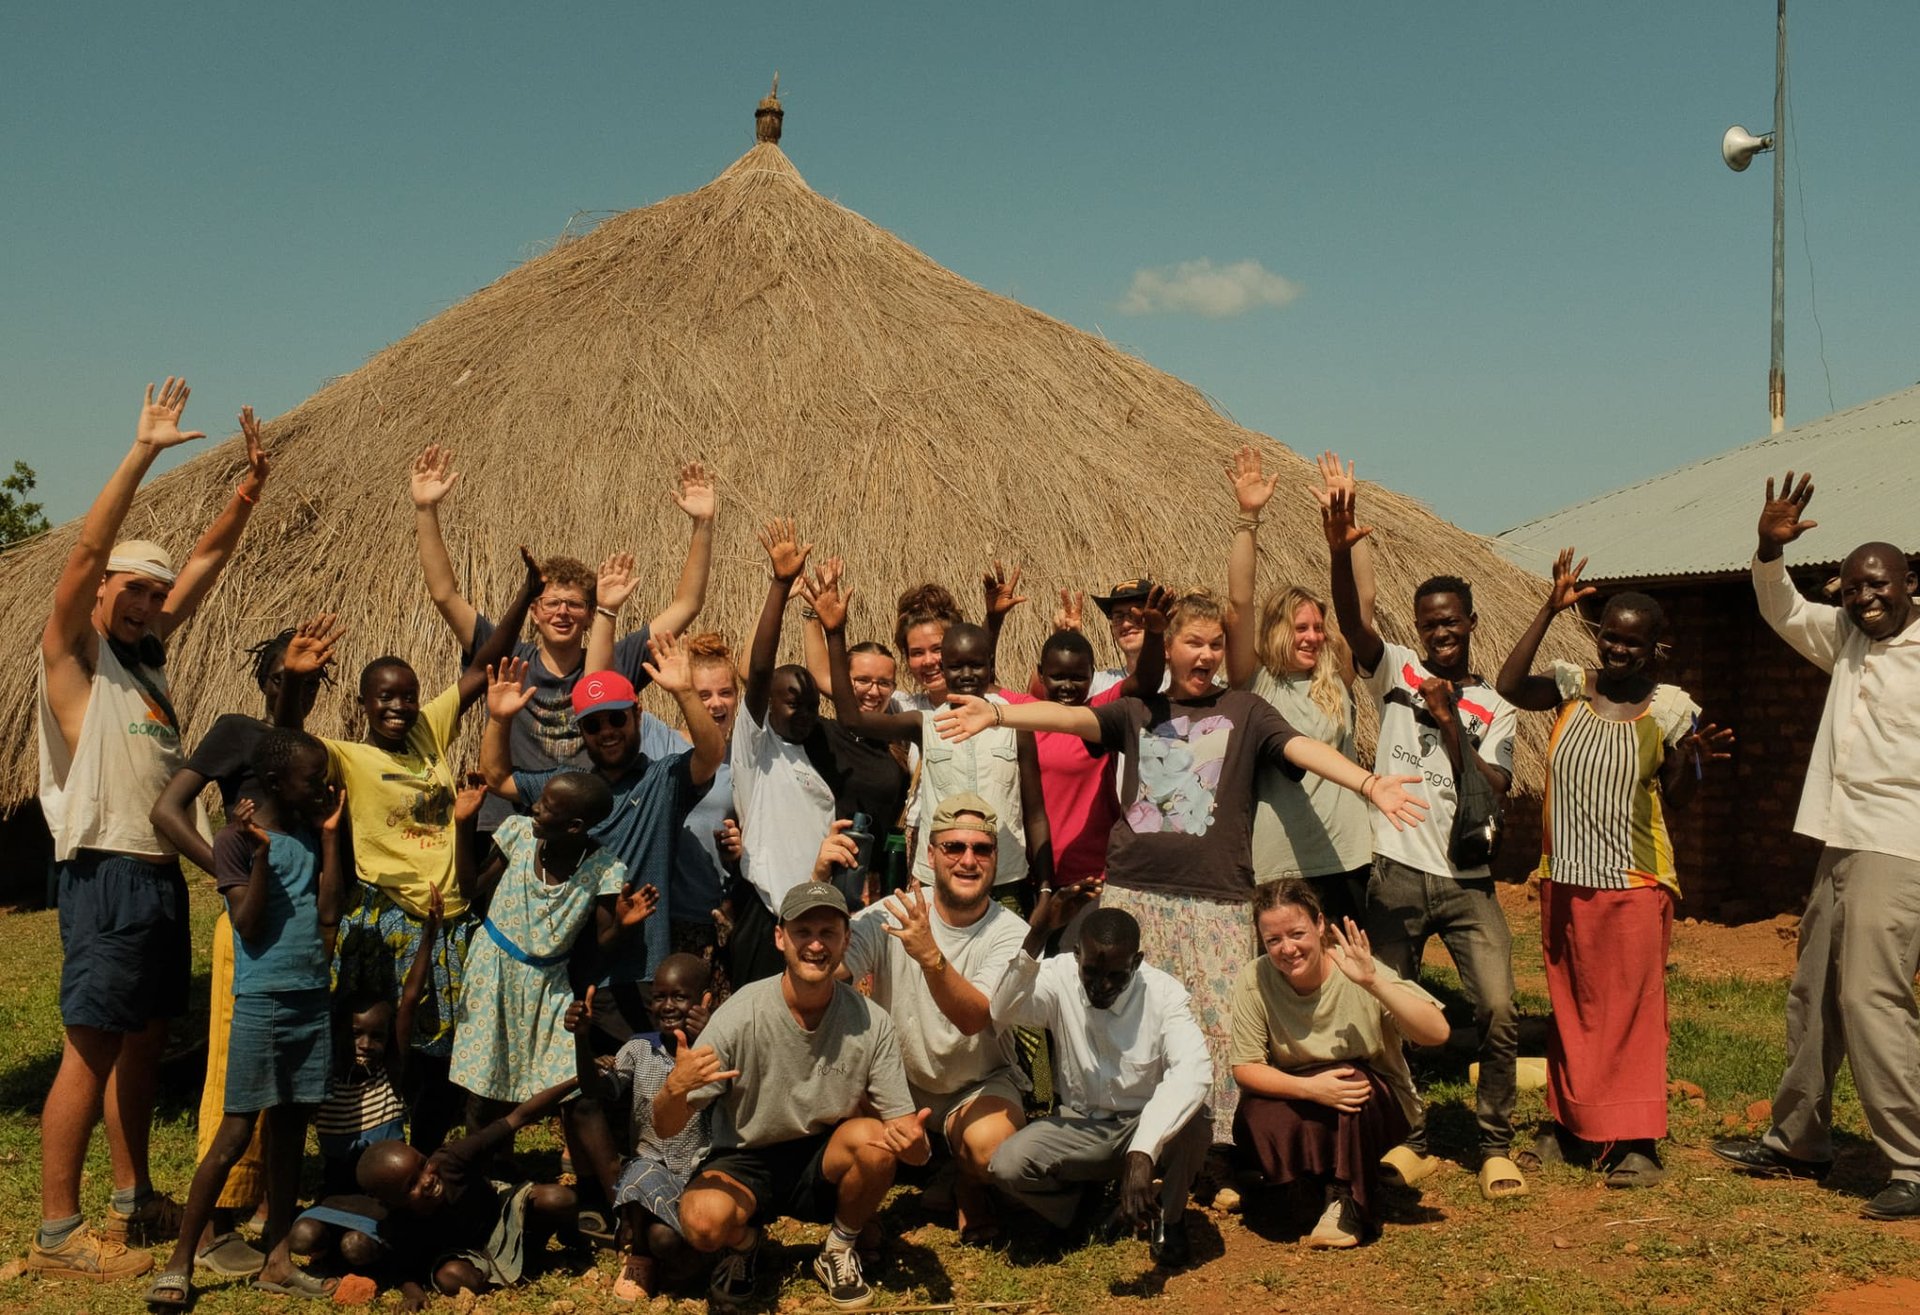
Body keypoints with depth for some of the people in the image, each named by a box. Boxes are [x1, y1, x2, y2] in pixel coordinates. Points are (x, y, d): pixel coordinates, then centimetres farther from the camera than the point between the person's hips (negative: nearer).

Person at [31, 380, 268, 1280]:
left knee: (145, 1039, 14)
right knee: (92, 1048, -5)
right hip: (106, 875, -8)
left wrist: (250, 484, 4)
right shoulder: (72, 654, -4)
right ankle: (57, 1233, 2)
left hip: (161, 874, 8)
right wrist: (141, 454, -23)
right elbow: (86, 552, -18)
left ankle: (135, 1202, 26)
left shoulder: (148, 651, 14)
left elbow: (207, 558, 14)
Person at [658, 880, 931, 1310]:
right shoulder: (740, 1016, -18)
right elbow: (665, 1128, -16)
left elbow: (903, 1124, -11)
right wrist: (675, 1087, -39)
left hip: (825, 1162, 2)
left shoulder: (871, 1023, -14)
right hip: (745, 1162, -1)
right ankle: (743, 1242, 7)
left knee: (874, 1138, -29)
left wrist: (914, 1143, -36)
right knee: (703, 1221, -32)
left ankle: (840, 1250, 1)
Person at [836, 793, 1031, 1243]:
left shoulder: (1010, 933, -15)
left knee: (991, 1144, -32)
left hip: (979, 1087, -1)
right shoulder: (894, 913, -10)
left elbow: (974, 1018, -32)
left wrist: (930, 956, -49)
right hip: (897, 1081, 1)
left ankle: (971, 1189, 6)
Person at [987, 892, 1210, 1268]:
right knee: (1006, 1166, -26)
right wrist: (1037, 932, -44)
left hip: (1146, 1124, -1)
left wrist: (1142, 1152, -51)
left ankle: (1169, 1219, 0)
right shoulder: (1059, 977, -14)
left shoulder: (1164, 993, -19)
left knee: (1193, 1123, -34)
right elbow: (1002, 1012, -33)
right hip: (1079, 1127, 1)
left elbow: (1193, 1069, -37)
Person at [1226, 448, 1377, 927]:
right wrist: (1248, 518, -16)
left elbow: (1362, 597, 4)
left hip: (1343, 859, 3)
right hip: (1273, 867, -3)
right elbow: (1240, 603, -10)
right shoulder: (1255, 684, 1)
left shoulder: (1335, 682, 9)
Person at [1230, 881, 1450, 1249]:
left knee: (1353, 1082, -33)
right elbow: (1244, 1068, -12)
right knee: (1257, 1120, -30)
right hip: (1294, 1099, 1)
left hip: (1378, 1106, -1)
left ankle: (1349, 1204, -10)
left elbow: (1437, 1033, -29)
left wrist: (1373, 983, -40)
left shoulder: (1356, 972, -21)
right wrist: (1309, 1087, -29)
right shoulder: (1253, 981, -16)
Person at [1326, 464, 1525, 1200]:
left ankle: (1495, 1146, 6)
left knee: (1499, 1010, -11)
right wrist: (1341, 553, -32)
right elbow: (1353, 622, -15)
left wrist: (1451, 724, -13)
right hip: (1396, 876, 0)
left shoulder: (1493, 712, 8)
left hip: (1467, 881, 0)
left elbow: (1490, 801, -5)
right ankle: (1409, 1142, 21)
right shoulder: (1396, 674, 5)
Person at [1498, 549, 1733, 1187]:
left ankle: (1635, 1141, 5)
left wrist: (1696, 760, -18)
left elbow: (1675, 798, 3)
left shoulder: (1670, 707, -3)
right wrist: (1548, 612, -16)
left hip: (1634, 882, -3)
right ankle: (1566, 1123, 24)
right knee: (1569, 1004, 13)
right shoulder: (1573, 686, 3)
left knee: (1631, 1008, -1)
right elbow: (1509, 686, -15)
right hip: (1565, 877, 3)